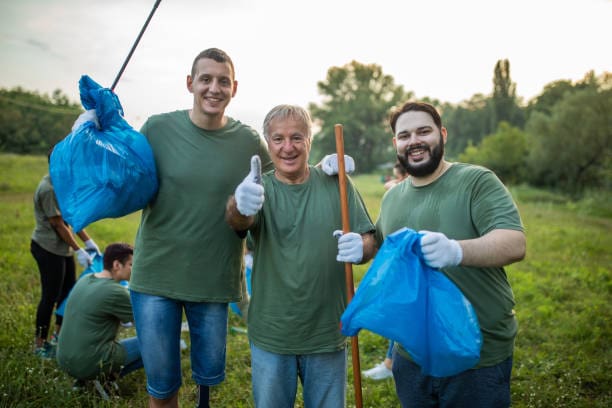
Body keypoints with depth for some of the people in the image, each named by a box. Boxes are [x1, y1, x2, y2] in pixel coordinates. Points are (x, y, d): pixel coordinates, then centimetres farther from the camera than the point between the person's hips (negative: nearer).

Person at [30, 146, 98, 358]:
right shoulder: (48, 189, -20)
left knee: (68, 292, 16)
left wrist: (88, 241, 9)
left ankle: (58, 335, 31)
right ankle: (40, 344, 14)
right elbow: (58, 224, -19)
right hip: (48, 249, -9)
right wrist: (79, 251, -15)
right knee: (50, 297, -1)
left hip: (62, 248, 9)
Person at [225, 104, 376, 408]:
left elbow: (369, 243, -2)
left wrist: (360, 248, -26)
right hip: (270, 337, 0)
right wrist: (239, 205, -51)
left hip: (328, 335, 1)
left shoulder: (336, 183, -3)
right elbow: (238, 221, -27)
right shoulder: (258, 188, -6)